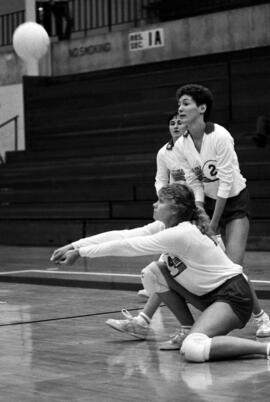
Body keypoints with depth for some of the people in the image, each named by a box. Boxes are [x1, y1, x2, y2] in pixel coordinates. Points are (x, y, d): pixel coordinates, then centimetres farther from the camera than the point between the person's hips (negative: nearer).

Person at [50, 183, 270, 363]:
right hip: (210, 292, 9)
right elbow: (123, 235, -1)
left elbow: (126, 247, -20)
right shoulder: (166, 226, 3)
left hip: (233, 297, -9)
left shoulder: (181, 234, -22)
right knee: (155, 274, 6)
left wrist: (81, 252, -13)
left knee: (193, 350, -31)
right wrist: (75, 246, -4)